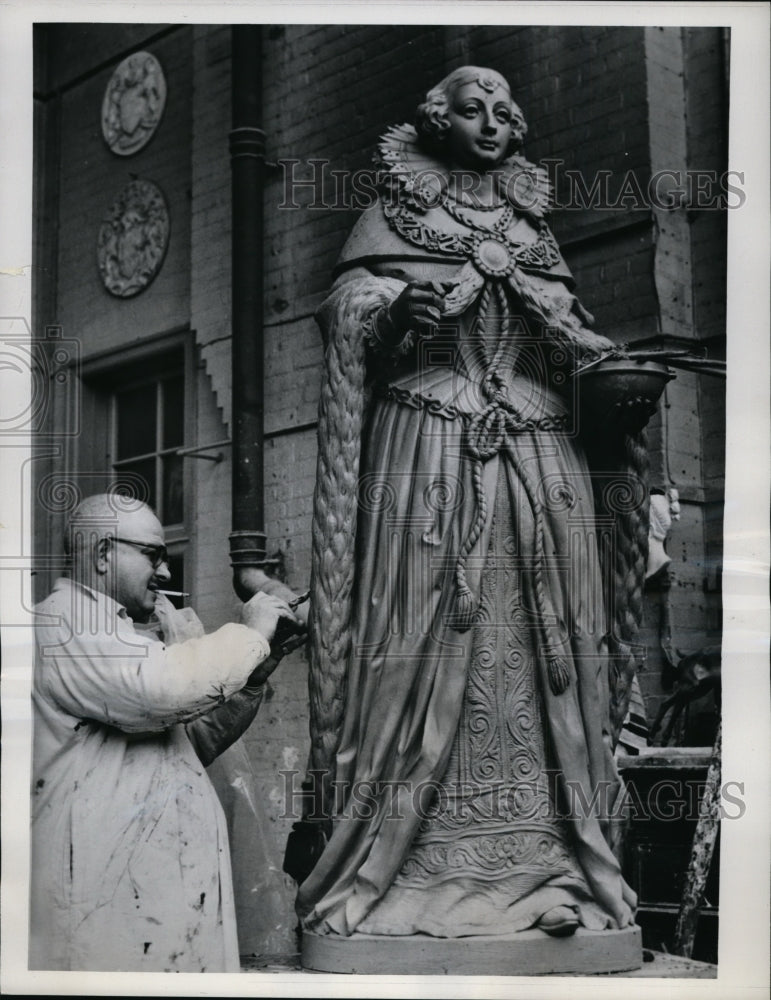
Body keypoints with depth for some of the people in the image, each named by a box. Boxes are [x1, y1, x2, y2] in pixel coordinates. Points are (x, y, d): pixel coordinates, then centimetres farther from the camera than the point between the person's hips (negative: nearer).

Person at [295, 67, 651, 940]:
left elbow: (571, 341, 19)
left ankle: (551, 859, 3)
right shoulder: (392, 215, 11)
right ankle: (391, 860, -6)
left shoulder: (535, 228, 22)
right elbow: (346, 318, 0)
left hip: (538, 467, 4)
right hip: (426, 456, -4)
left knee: (540, 657, 0)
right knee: (420, 651, -9)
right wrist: (397, 320, -20)